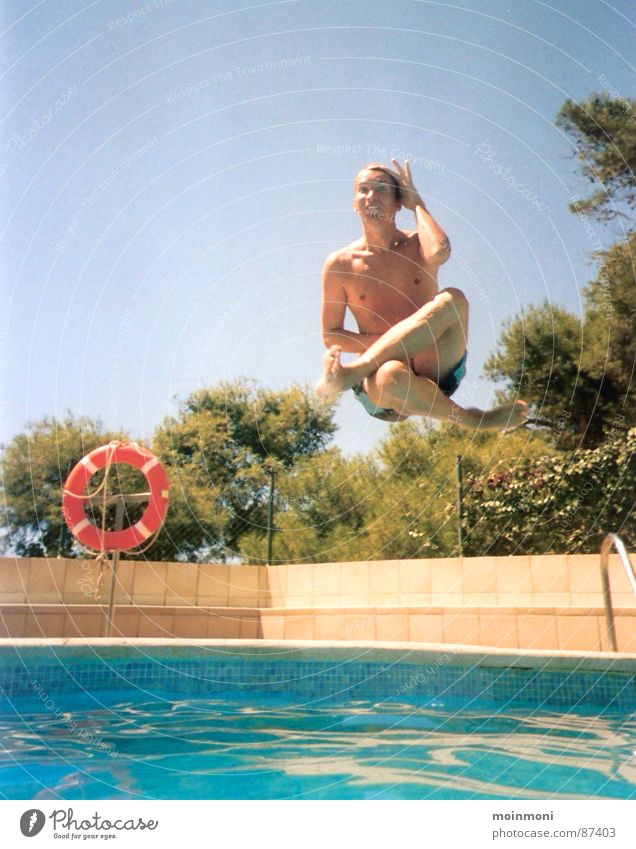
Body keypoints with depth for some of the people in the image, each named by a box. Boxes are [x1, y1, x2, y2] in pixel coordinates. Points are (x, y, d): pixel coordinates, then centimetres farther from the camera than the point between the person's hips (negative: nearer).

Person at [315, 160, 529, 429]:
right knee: (391, 376, -41)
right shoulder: (339, 264, 4)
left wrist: (416, 202, 0)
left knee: (452, 299, -28)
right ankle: (467, 418, -15)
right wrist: (393, 341, -11)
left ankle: (348, 375, -35)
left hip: (435, 371, 2)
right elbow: (330, 337, 4)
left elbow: (440, 251, -19)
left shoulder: (418, 246, 7)